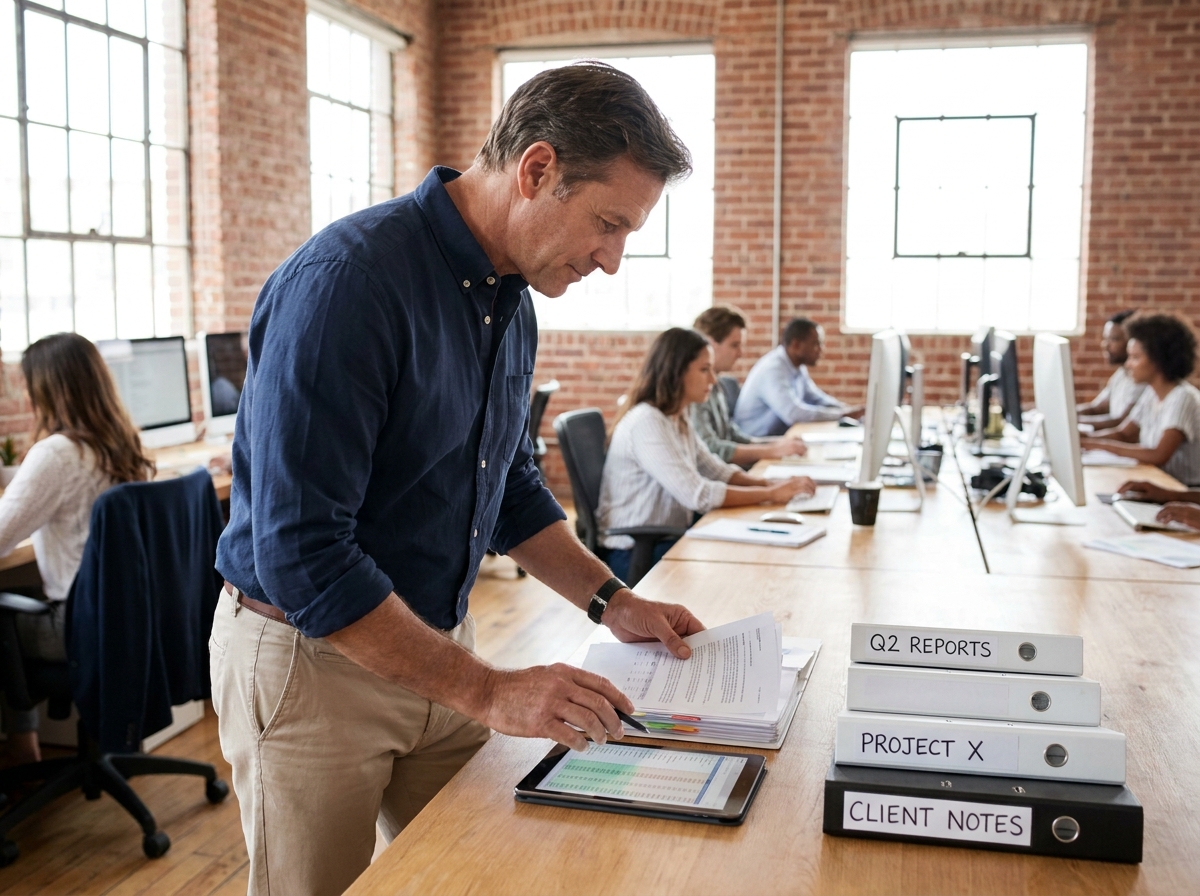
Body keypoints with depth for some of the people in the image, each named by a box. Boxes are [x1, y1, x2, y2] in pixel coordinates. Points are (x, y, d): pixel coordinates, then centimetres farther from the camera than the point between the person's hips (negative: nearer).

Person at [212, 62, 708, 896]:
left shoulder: (510, 299, 2)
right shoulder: (348, 282, -25)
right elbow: (300, 553, -29)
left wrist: (611, 600, 3)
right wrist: (487, 691, -28)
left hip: (437, 642, 7)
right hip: (313, 657, -7)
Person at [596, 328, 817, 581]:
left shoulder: (679, 418, 8)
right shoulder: (646, 422, -21)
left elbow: (716, 470, 11)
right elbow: (698, 495, -26)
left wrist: (771, 483, -5)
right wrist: (770, 494, -18)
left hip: (669, 538, 8)